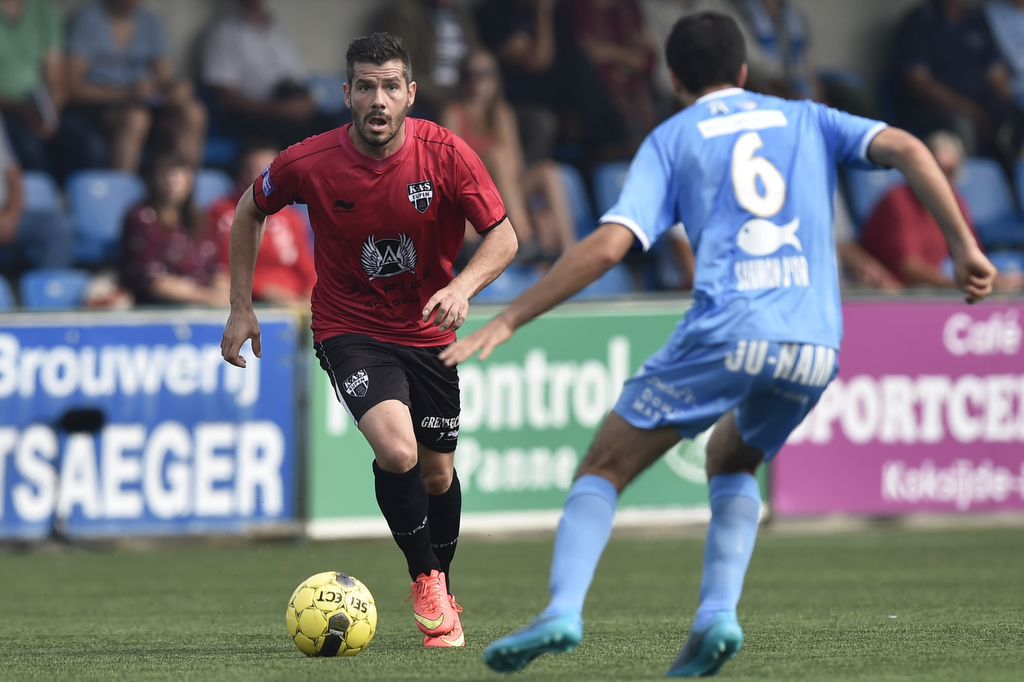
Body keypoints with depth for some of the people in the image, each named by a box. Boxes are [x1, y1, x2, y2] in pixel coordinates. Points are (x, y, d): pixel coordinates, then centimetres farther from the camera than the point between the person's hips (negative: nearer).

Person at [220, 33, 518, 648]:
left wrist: (462, 286, -31)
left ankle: (444, 604, 37)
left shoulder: (446, 154, -15)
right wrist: (242, 308, 2)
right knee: (397, 451, -25)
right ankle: (426, 581, -2)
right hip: (349, 329, -2)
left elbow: (503, 236, -11)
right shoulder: (309, 163, -16)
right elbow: (250, 212, 4)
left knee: (438, 472, 13)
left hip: (428, 331, 2)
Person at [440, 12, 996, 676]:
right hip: (815, 347, 4)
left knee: (604, 468, 9)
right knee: (732, 460, 30)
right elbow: (905, 148, 6)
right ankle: (719, 613, 9)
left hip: (726, 334, -3)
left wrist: (509, 319, 4)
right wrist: (963, 246, 4)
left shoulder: (671, 139, 13)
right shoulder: (806, 119, 22)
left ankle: (564, 609, -14)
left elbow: (608, 245, 0)